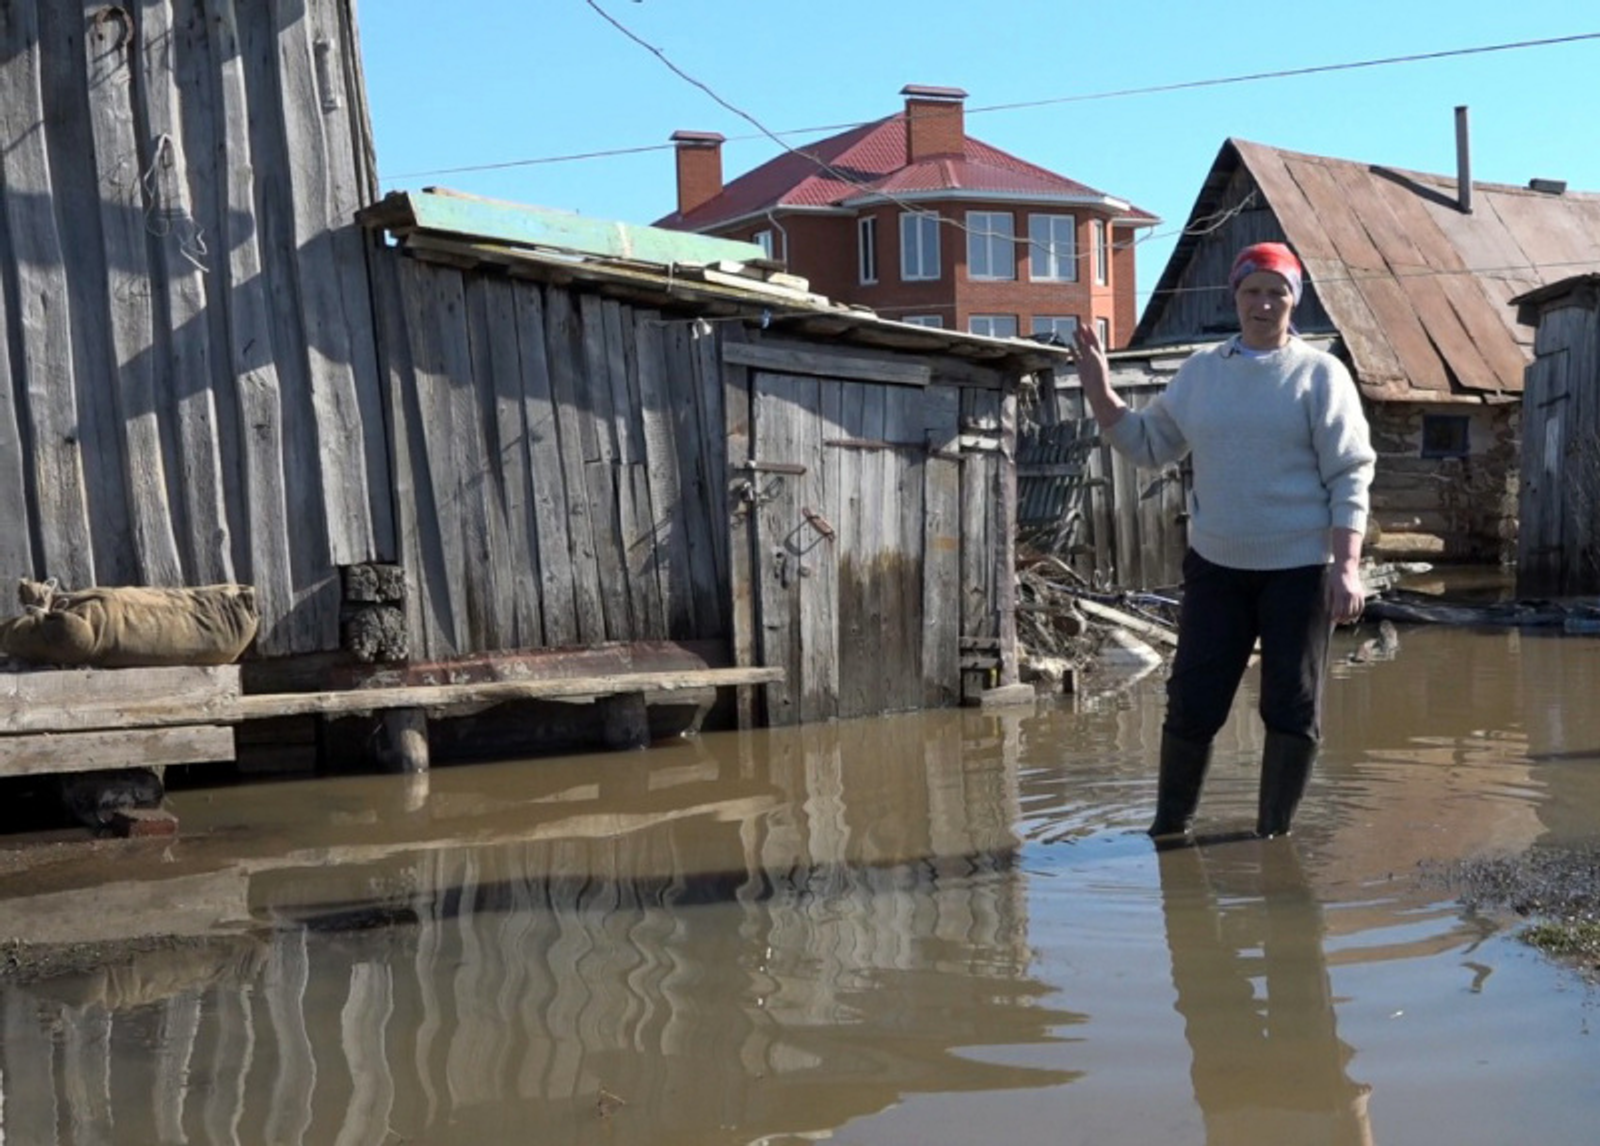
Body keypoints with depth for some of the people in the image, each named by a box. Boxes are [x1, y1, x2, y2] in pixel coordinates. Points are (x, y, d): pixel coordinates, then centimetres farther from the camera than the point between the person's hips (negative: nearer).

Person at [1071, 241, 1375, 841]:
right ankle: (1170, 831, 18)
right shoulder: (1200, 371, 9)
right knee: (1191, 702, 4)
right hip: (1215, 566, 3)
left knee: (1293, 707, 3)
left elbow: (1349, 478, -5)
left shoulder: (1320, 374, -2)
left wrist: (1347, 567, -13)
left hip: (1299, 569, -3)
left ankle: (1271, 837, 18)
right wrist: (1100, 395, 0)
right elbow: (1147, 444, 14)